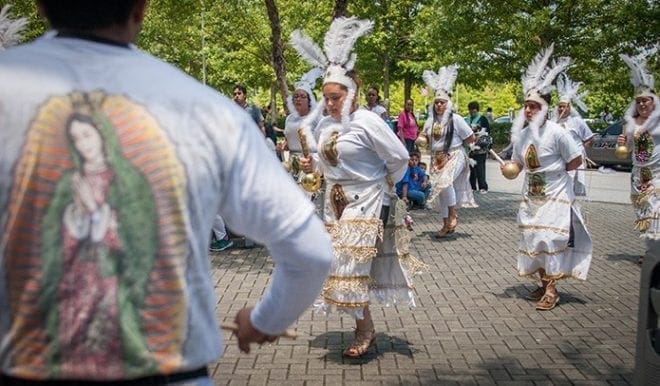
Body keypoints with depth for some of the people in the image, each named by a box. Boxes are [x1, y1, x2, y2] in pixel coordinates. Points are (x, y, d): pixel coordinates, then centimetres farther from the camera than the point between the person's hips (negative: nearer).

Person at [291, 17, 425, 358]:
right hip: (336, 204, 8)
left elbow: (400, 158, -12)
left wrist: (383, 185, 0)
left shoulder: (367, 122, -16)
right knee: (342, 266, 11)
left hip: (366, 204, -7)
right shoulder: (324, 126, 6)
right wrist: (312, 166, 1)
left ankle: (365, 329, 10)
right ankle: (363, 325, 26)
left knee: (349, 265, -9)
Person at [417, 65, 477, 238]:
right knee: (439, 187, 7)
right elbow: (426, 140, 20)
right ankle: (447, 224, 18)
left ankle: (453, 214, -8)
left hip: (454, 157, -6)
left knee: (445, 182, -29)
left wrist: (455, 145, 0)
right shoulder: (431, 120, 8)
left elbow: (471, 138, -4)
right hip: (437, 159, 6)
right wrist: (423, 136, -2)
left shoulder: (456, 119, -8)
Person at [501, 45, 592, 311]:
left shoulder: (556, 132, -17)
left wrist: (554, 171, -8)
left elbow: (576, 160, -12)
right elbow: (518, 162, 11)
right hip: (532, 197, 7)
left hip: (556, 196, -6)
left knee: (551, 241, -7)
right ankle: (544, 284, 25)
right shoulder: (521, 134, 2)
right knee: (533, 241, 11)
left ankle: (552, 290, 3)